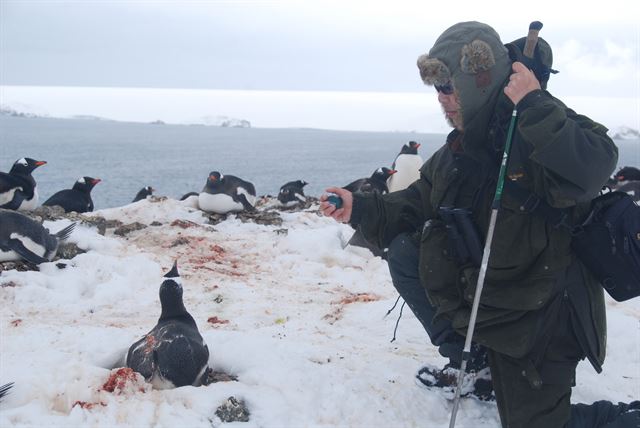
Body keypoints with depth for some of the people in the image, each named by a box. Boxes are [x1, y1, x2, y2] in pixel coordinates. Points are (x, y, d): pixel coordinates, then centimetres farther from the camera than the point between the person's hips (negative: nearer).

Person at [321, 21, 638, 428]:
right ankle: (465, 357, 9)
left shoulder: (544, 129, -20)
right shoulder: (458, 149, 4)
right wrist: (361, 208, -2)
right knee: (404, 250, 2)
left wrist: (535, 105, -40)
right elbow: (417, 204, 12)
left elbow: (591, 168, -42)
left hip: (539, 316, -7)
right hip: (478, 300, 7)